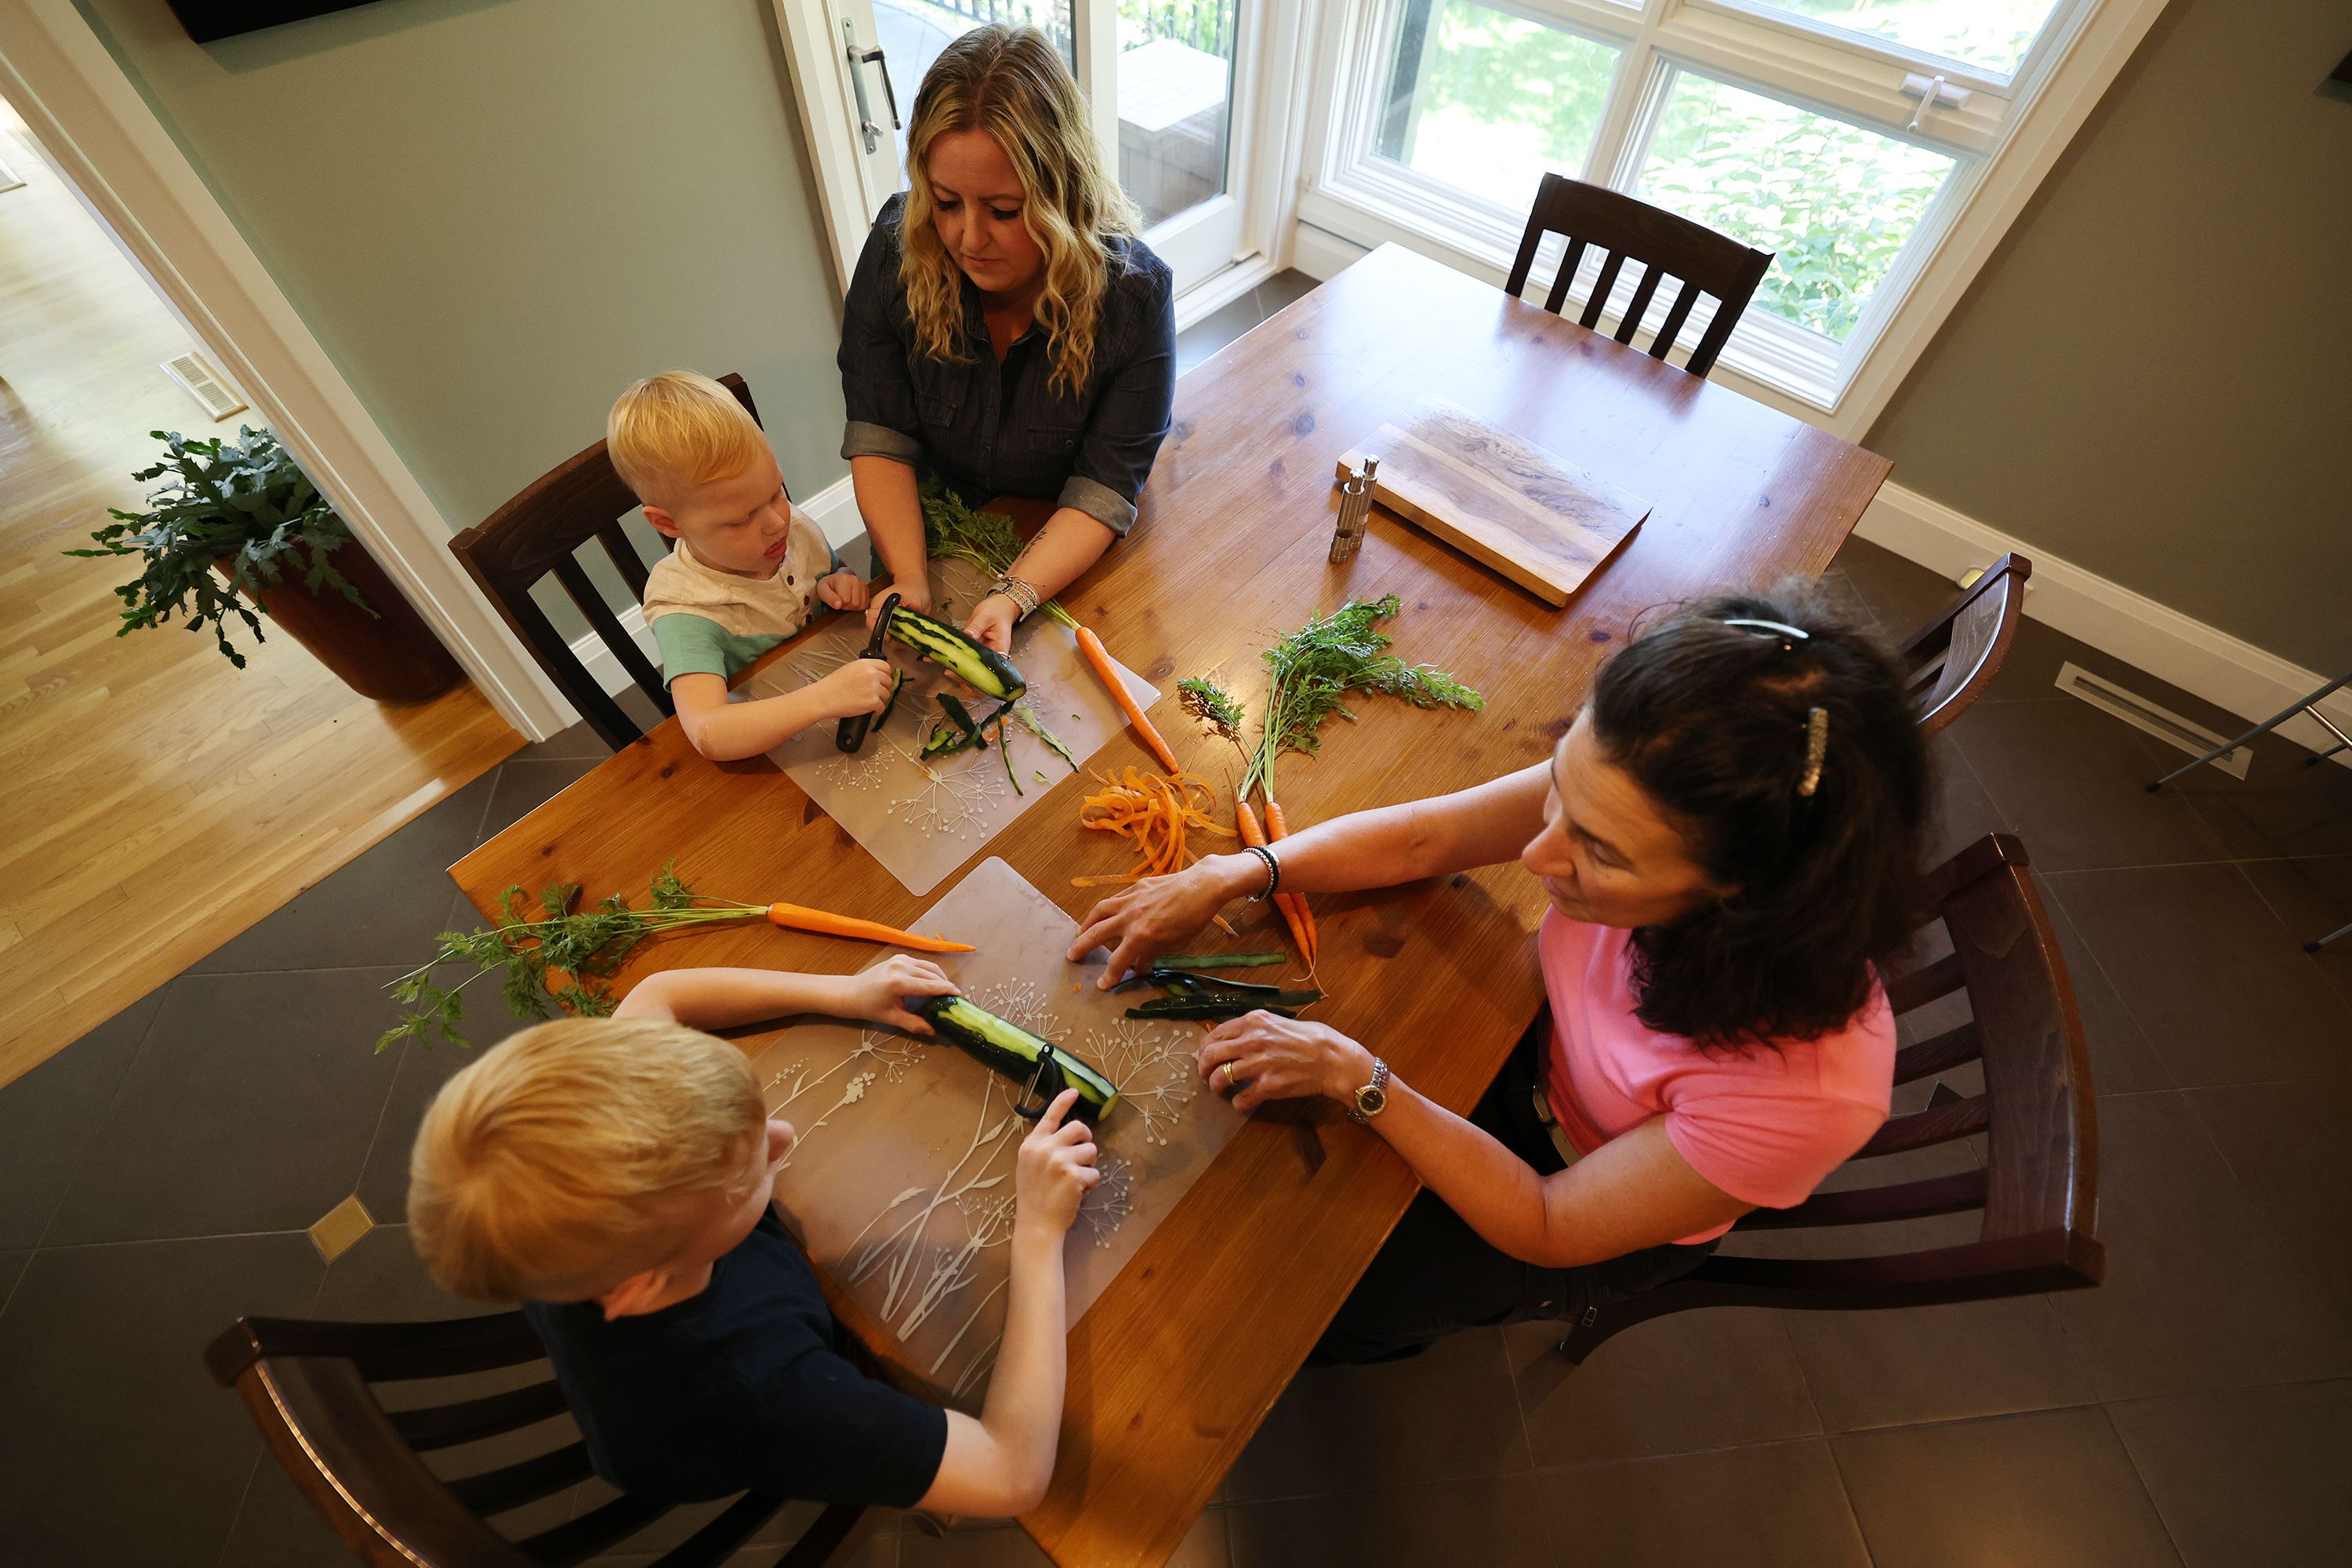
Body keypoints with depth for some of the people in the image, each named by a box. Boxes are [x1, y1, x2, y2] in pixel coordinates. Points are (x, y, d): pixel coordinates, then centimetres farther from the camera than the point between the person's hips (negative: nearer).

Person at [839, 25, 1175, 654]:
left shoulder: (1134, 293, -19)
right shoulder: (895, 251, -13)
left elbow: (1102, 494, -21)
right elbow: (878, 439, -11)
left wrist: (1012, 597, -37)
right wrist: (910, 580, -28)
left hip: (1065, 558, -1)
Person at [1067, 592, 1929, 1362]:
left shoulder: (1805, 1085, -41)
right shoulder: (1643, 802, -33)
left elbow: (1546, 1229, -26)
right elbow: (1423, 837, -17)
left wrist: (1357, 1078, -34)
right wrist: (1227, 875, -27)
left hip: (1605, 1217, -3)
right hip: (1537, 1048, 4)